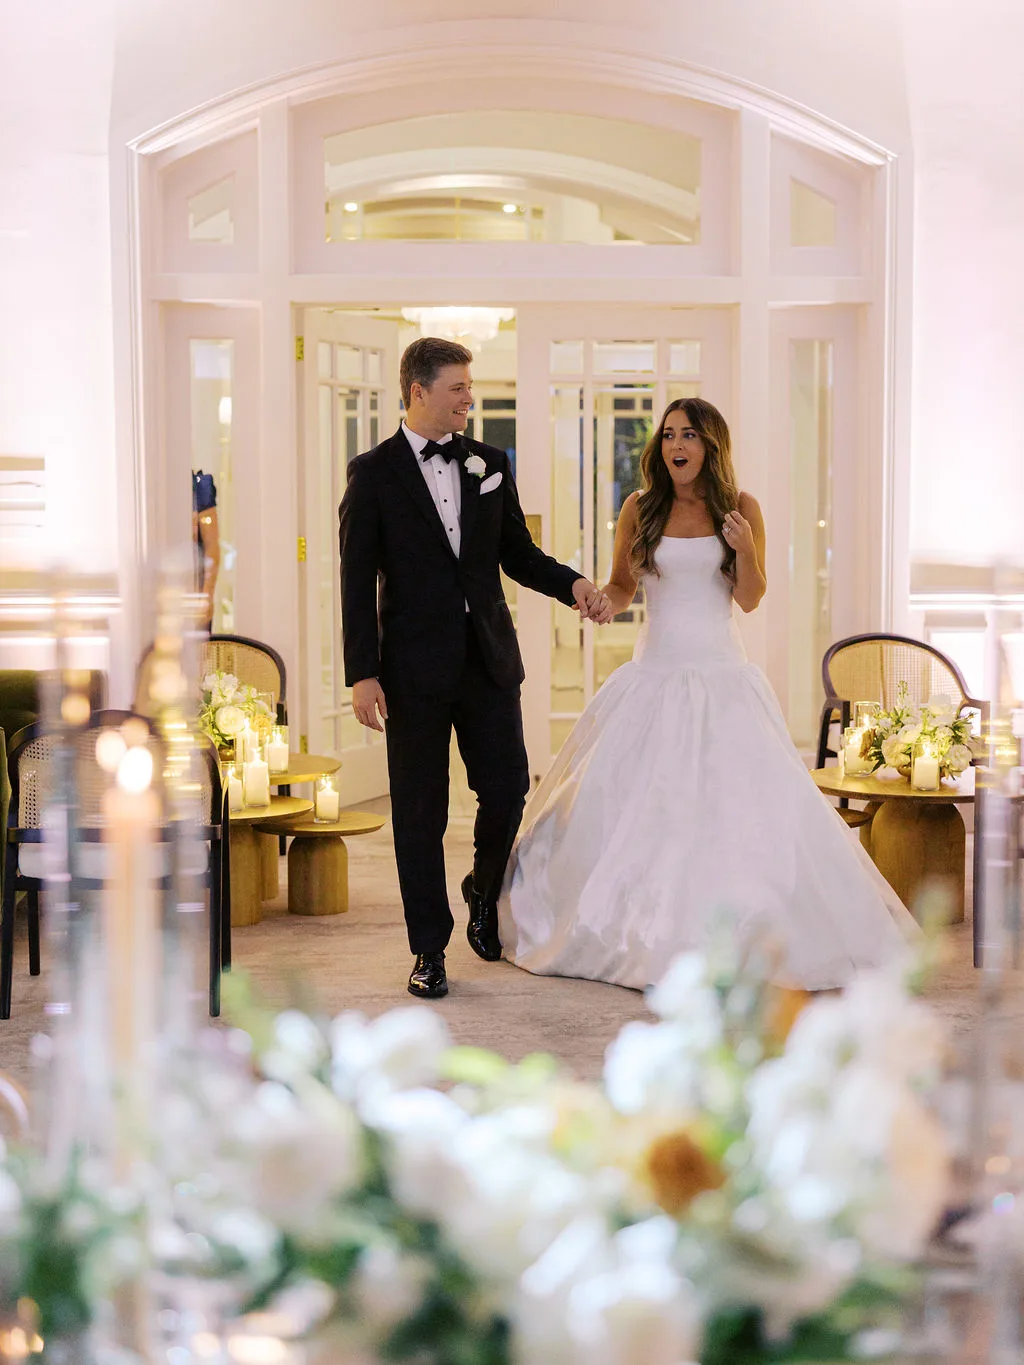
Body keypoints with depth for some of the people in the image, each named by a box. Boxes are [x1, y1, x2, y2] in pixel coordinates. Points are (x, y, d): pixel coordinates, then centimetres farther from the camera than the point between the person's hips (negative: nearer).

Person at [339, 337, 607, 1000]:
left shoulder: (490, 464, 9)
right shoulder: (374, 472, -2)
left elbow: (518, 553, 14)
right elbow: (359, 581, -5)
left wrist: (573, 583, -6)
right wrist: (362, 674, -11)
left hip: (489, 659, 3)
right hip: (415, 666, -3)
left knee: (508, 788, 4)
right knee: (421, 811, 4)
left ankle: (484, 891, 35)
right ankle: (430, 949, 15)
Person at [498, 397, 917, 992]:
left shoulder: (740, 507, 3)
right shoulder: (640, 509, 5)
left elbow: (750, 599, 3)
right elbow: (621, 588, 13)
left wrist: (745, 549, -14)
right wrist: (599, 601, -9)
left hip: (722, 676, -1)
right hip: (656, 671, 1)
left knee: (736, 798, -8)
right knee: (626, 798, -2)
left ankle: (740, 934, 3)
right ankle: (641, 930, 11)